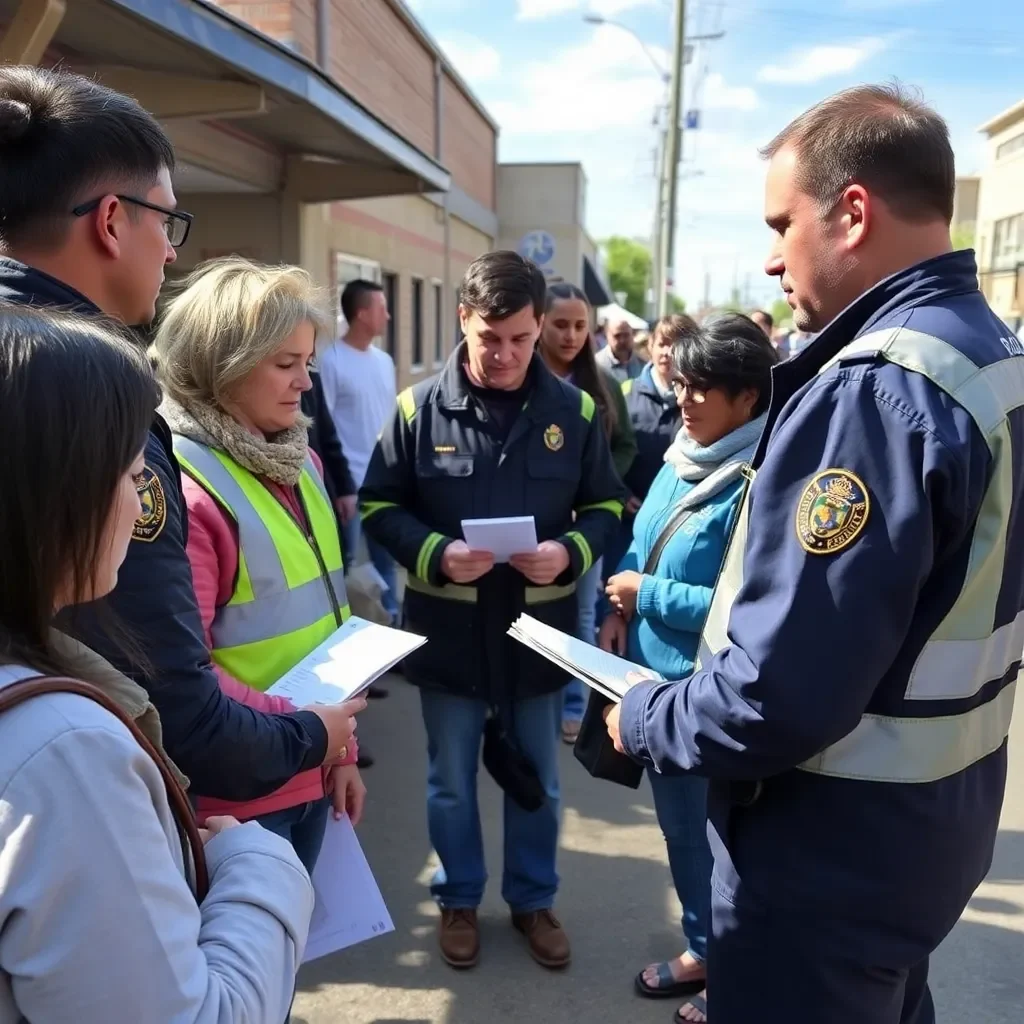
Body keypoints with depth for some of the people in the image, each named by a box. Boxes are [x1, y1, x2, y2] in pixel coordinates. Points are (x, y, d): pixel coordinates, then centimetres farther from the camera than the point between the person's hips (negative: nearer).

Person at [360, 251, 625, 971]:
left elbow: (606, 506, 4)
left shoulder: (574, 411, -4)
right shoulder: (419, 407, -7)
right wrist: (436, 554, -20)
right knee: (451, 781, 17)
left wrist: (572, 551, -16)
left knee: (538, 781, 18)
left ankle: (534, 900, 41)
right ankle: (459, 899, 40)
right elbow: (378, 507, -2)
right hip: (449, 631, -1)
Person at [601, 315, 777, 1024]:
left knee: (720, 834, 13)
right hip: (657, 675, 8)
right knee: (681, 824, 23)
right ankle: (703, 947, 46)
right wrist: (619, 611, -2)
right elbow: (639, 544, 13)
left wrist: (647, 595, -17)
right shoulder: (681, 459, 4)